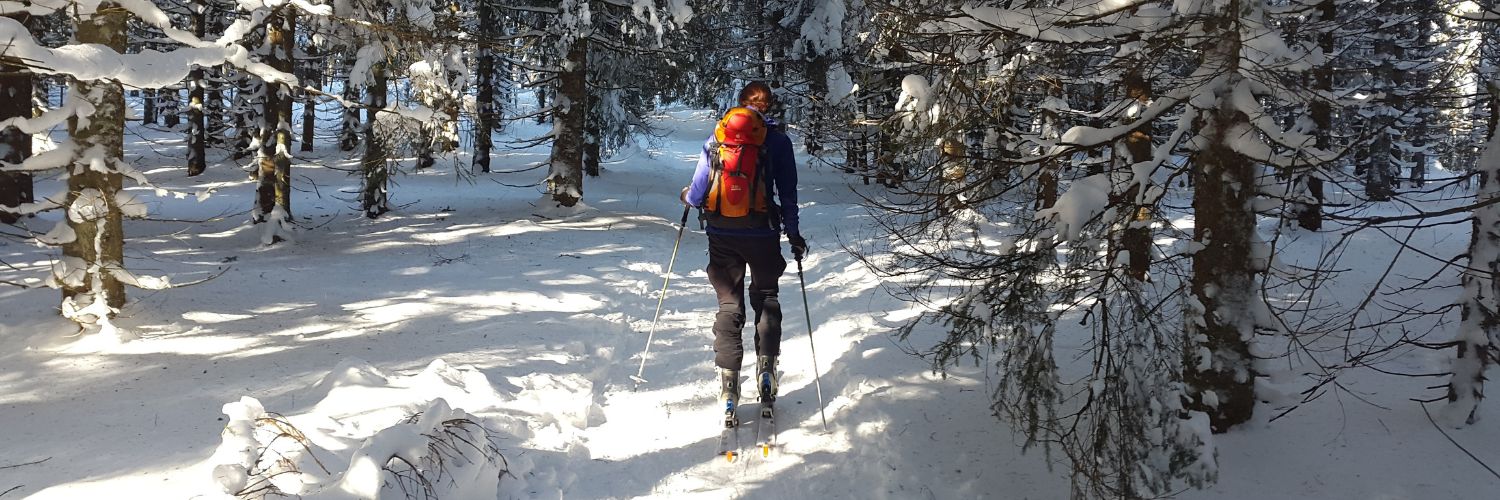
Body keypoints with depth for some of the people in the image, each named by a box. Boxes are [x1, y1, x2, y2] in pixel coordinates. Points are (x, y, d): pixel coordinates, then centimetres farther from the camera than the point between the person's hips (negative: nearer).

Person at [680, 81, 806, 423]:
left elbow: (698, 193, -1)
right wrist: (793, 234, 8)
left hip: (721, 235, 1)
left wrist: (687, 197, 22)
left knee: (729, 305, 9)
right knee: (766, 300, 17)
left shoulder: (717, 137, 3)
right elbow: (787, 192, -1)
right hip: (763, 234, -1)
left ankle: (729, 388, 3)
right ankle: (766, 372, 4)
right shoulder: (778, 139, -1)